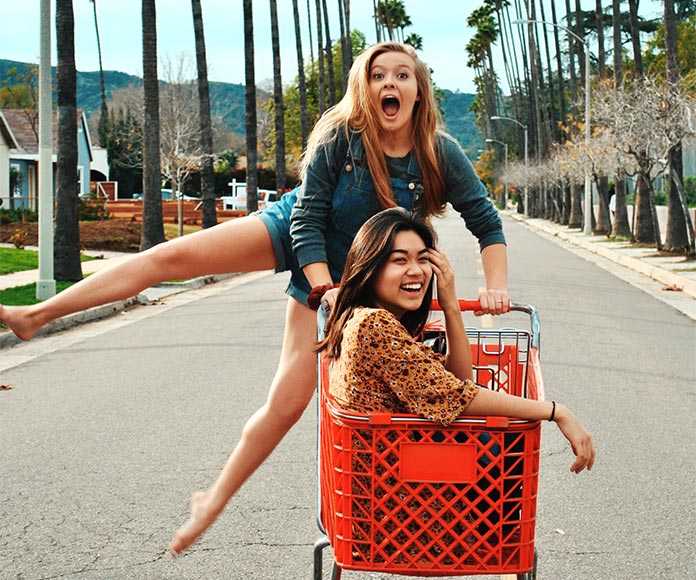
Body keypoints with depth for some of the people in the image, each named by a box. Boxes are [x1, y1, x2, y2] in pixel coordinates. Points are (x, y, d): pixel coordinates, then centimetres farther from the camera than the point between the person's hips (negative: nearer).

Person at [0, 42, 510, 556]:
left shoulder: (441, 153, -19)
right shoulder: (340, 137, -20)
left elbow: (487, 223, -11)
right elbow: (308, 217, -17)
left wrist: (497, 286, -25)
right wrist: (325, 288, -27)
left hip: (345, 274, 0)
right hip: (293, 233, 0)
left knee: (289, 403, -9)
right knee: (172, 255, -13)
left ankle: (216, 499, 12)